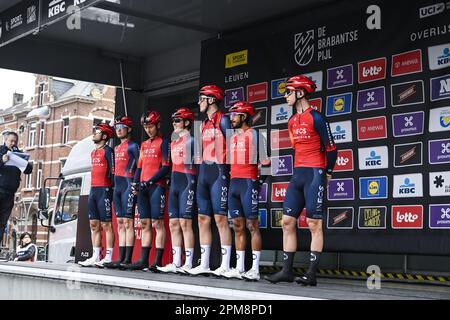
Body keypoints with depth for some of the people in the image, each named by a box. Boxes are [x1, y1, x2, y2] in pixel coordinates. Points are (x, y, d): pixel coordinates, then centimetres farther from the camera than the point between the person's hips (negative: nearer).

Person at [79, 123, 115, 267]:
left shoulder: (108, 150, -6)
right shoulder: (93, 152, 20)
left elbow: (113, 171, -11)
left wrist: (112, 190, -17)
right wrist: (92, 191, 19)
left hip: (104, 190, -9)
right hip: (93, 190, 9)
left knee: (106, 224, -7)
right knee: (94, 224, 8)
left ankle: (108, 258, -5)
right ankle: (95, 257, 12)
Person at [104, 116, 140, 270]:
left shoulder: (133, 146, -3)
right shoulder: (116, 148, 21)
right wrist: (114, 185, 17)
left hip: (128, 185, -9)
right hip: (117, 186, 9)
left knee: (128, 222, -11)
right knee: (120, 223, 7)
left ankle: (128, 260, -12)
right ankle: (121, 258, 9)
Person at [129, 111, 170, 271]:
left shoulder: (164, 142, -2)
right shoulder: (144, 144, 21)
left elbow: (166, 167, -9)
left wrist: (150, 181, -15)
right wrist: (136, 182, 6)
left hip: (156, 186, -7)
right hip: (143, 187, 7)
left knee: (157, 223, -8)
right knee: (144, 224, 6)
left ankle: (158, 261, -8)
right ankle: (143, 260, 8)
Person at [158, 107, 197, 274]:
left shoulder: (190, 140, -4)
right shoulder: (174, 140, 19)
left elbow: (196, 162, -10)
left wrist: (191, 185, -17)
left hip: (187, 182, -8)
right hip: (174, 183, 8)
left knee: (185, 223, -10)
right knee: (173, 224, 6)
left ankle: (188, 264, -7)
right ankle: (176, 263, 10)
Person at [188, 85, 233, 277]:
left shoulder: (223, 120, -5)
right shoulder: (205, 123, 19)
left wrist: (223, 172, -15)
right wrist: (201, 173, 17)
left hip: (218, 171, -9)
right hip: (204, 171, 9)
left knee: (220, 218, -9)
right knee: (203, 218, 7)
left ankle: (225, 265, -6)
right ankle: (204, 264, 13)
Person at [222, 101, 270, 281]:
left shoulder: (255, 135, -2)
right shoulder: (233, 137, 19)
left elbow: (265, 161, -5)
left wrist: (261, 179, -12)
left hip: (249, 183, -8)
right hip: (234, 183, 8)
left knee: (252, 225, -7)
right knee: (237, 226, 7)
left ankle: (255, 270, -6)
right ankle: (239, 268, 11)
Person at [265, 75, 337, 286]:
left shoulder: (316, 118, -9)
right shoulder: (292, 121, 15)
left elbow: (330, 148, -6)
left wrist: (327, 173, 1)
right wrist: (299, 170, 17)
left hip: (314, 174, -8)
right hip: (297, 174, 8)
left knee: (314, 224, -5)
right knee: (287, 221, 4)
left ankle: (312, 274, -2)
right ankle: (287, 270, 9)